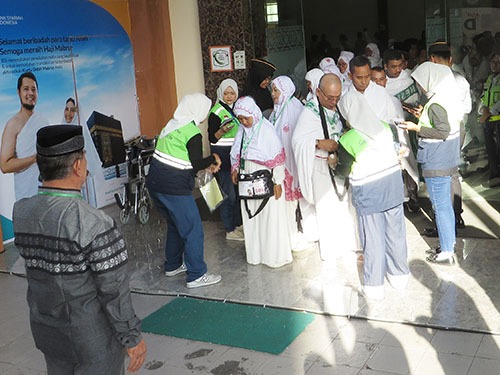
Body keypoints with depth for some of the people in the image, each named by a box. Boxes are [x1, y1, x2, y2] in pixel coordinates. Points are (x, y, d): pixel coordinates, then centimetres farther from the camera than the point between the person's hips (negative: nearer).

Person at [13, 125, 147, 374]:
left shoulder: (20, 212, -11)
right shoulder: (94, 224, -28)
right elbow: (114, 290, -22)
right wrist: (132, 338, -7)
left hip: (46, 330, 6)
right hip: (92, 337, -6)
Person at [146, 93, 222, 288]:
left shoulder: (174, 124, 14)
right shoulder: (193, 132, -13)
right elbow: (195, 164, -14)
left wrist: (206, 165, 14)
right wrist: (213, 159, 4)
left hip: (156, 183, 9)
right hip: (174, 187, -9)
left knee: (175, 225, 23)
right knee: (193, 229, -1)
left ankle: (173, 265, 35)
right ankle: (196, 276, 4)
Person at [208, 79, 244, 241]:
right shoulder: (216, 112, -11)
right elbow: (212, 138, -11)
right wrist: (222, 131, -28)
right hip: (223, 156, -8)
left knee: (238, 190, 13)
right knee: (229, 194, -6)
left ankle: (238, 223, 27)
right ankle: (230, 230, 4)